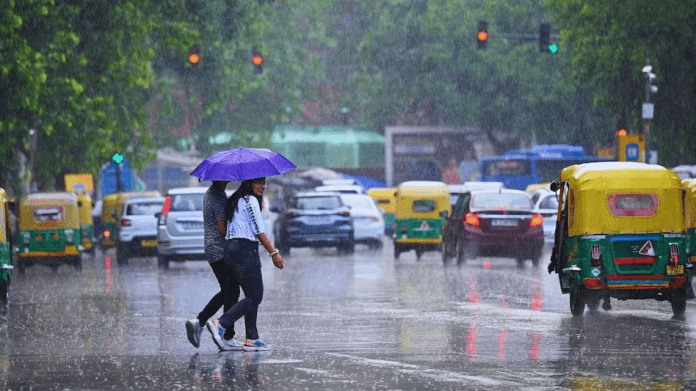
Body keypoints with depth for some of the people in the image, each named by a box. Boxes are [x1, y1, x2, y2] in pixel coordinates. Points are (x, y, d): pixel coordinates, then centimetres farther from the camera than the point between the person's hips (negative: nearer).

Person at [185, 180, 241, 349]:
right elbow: (223, 229, -20)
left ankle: (199, 321, 6)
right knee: (231, 293, -3)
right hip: (222, 251, -10)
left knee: (226, 292, 17)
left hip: (211, 250, 10)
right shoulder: (219, 198, -17)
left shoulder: (209, 194, 14)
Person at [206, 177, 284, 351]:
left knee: (253, 296, 13)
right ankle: (221, 325, -21)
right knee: (255, 296, -8)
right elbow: (259, 231, -12)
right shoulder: (250, 200, -8)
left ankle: (251, 338, 9)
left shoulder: (235, 201, 20)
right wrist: (274, 253, -8)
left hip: (231, 250, 10)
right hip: (246, 250, -10)